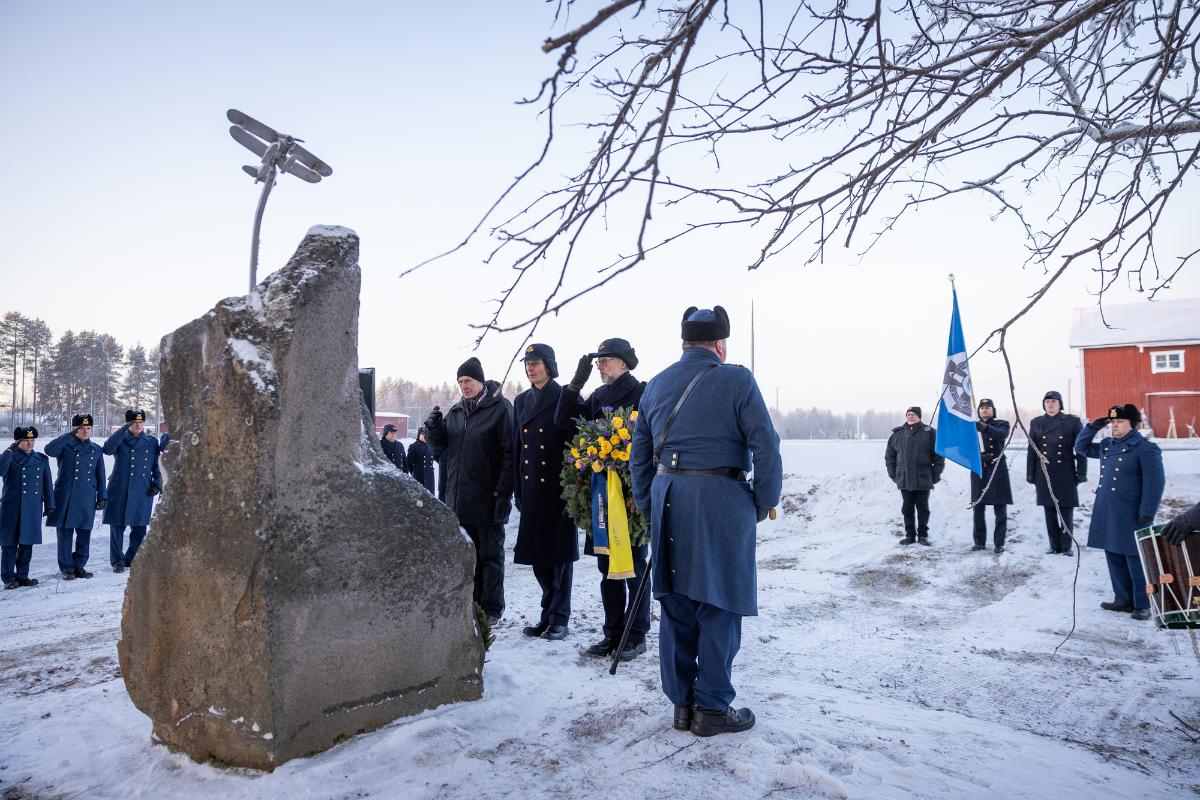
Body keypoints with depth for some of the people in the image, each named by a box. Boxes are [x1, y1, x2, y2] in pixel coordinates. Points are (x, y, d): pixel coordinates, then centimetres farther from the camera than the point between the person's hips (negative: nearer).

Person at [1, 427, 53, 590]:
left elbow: (47, 484, 12)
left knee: (27, 543, 6)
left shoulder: (41, 460, 10)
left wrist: (49, 505, 9)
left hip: (33, 508, 3)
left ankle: (22, 575, 16)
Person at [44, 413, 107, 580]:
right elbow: (49, 450, -21)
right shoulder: (65, 446, 2)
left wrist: (102, 496, 9)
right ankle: (66, 568, 11)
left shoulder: (96, 450, 11)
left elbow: (100, 475, 13)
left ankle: (79, 566, 17)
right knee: (65, 534, 1)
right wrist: (70, 435, -23)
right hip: (65, 497, -2)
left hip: (87, 498, 3)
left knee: (84, 534, 5)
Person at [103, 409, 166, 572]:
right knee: (117, 527, 1)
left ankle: (132, 559, 20)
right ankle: (117, 561, 12)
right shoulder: (120, 440, 2)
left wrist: (157, 483, 1)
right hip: (120, 491, -2)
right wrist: (124, 430, -26)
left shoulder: (152, 442, 8)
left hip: (143, 492, 2)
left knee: (139, 528, 5)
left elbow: (157, 466, 13)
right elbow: (107, 449, -20)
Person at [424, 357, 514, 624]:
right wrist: (433, 428, -4)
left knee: (490, 554, 5)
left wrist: (504, 493, -18)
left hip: (487, 499, -6)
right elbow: (439, 448, 17)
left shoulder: (499, 409, -7)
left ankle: (492, 608, 15)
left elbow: (510, 452, -13)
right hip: (458, 497, 6)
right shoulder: (455, 412, 12)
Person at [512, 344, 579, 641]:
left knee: (560, 554, 1)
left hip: (559, 488, -6)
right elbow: (517, 447, 15)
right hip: (531, 488, 6)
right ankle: (548, 614, 22)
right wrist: (517, 489, 11)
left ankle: (559, 618, 11)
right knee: (536, 554, 9)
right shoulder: (521, 401, 14)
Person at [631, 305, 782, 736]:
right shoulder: (736, 380, -4)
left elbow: (640, 455, 15)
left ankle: (682, 703, 21)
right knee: (718, 604, 4)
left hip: (668, 499, 6)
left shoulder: (656, 385, 13)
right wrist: (764, 503, 1)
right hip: (720, 499, -5)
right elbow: (766, 446, -9)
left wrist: (649, 507, 21)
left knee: (675, 604, 12)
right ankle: (712, 708, 11)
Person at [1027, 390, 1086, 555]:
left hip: (1066, 473, -2)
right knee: (1049, 511, 6)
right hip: (1044, 473, 2)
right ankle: (1054, 545, 14)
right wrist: (1030, 473, 5)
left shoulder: (1072, 421, 2)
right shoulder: (1036, 423, 9)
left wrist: (1081, 472, -5)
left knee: (1067, 510, 2)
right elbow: (1031, 450, 9)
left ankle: (1066, 545, 10)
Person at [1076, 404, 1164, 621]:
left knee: (1135, 560, 1)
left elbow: (1154, 483, -13)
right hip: (1107, 515, 7)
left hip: (1130, 517, -7)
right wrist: (1092, 427, 9)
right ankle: (1123, 599, 25)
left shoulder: (1146, 449, -10)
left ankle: (1142, 605, 13)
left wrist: (1147, 514, -17)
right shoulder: (1107, 445, 11)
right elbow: (1081, 448, 26)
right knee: (1114, 558, 13)